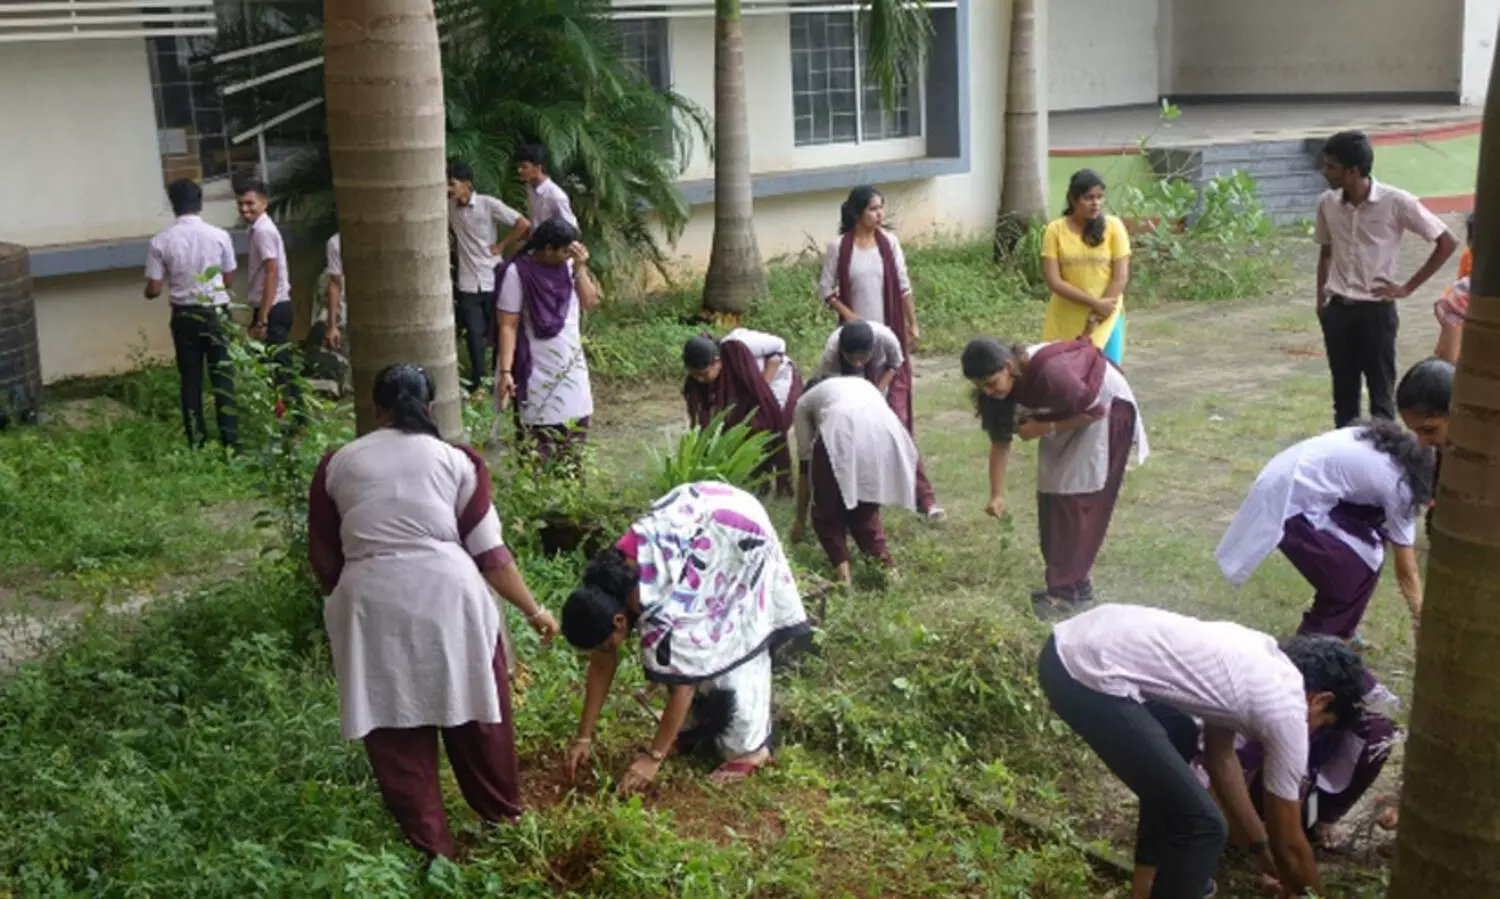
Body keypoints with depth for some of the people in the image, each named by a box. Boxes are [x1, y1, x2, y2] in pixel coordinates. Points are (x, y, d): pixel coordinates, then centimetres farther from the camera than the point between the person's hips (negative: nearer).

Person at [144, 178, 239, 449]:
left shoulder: (160, 242, -6)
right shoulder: (219, 235, -5)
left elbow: (154, 290, -4)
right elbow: (228, 279, 6)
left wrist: (157, 288, 19)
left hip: (184, 315, 0)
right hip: (216, 312, 0)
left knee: (190, 378, 9)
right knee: (222, 375, 3)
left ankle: (197, 442, 12)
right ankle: (230, 440, 0)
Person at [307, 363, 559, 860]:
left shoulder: (336, 465, 10)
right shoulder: (457, 460, 6)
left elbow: (324, 559, 13)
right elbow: (489, 552, 3)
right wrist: (533, 610, 12)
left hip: (372, 606, 0)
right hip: (449, 596, 0)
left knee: (396, 730, 13)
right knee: (474, 712, 19)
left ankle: (430, 845, 22)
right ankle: (502, 813, 37)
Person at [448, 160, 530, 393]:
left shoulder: (488, 204, -12)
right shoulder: (448, 207, 1)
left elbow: (524, 225, -11)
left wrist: (501, 245, -8)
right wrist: (456, 246, 9)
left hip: (494, 280, -3)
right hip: (468, 283, 3)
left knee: (499, 332, 7)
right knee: (474, 334, 3)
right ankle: (477, 379, 15)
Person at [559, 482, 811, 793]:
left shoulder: (661, 611, -33)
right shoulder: (602, 590, -12)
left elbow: (682, 683, -25)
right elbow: (601, 664, -2)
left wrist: (653, 757, -19)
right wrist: (583, 738, -1)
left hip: (740, 531, -7)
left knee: (732, 640, -6)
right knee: (694, 641, 6)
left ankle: (749, 747, 2)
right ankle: (701, 727, 20)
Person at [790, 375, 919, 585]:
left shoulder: (805, 402, 33)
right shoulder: (864, 385, 44)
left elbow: (805, 464, 31)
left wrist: (800, 520, 41)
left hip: (839, 433, -4)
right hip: (885, 434, 4)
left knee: (827, 514, 17)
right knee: (866, 509, 27)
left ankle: (842, 572, 4)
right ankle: (883, 563, 17)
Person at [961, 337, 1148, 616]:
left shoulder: (1050, 373, -38)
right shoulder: (1003, 384, -16)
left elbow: (1094, 412, -26)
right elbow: (1000, 440, -11)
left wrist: (1044, 429, -25)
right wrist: (997, 495, -17)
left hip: (1105, 407, -7)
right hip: (1066, 412, 8)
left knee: (1076, 498, -11)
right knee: (1051, 494, 5)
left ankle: (1068, 589, -7)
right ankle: (1068, 581, 13)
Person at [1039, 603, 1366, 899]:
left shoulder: (1261, 655, 24)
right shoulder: (1286, 712, 1)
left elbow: (1220, 757, 35)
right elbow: (1290, 845, 12)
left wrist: (1261, 849, 42)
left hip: (1072, 641, 10)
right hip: (1087, 674, -10)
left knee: (1179, 738, 34)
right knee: (1203, 825, -3)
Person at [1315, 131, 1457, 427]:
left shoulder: (1395, 202, -13)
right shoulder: (1327, 203, 0)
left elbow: (1446, 243, -6)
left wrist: (1408, 287, -7)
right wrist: (1321, 299, 11)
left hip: (1376, 310, -4)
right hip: (1337, 310, 4)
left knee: (1381, 391, 1)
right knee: (1343, 390, 11)